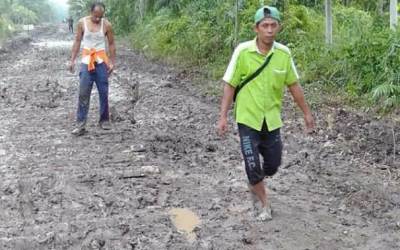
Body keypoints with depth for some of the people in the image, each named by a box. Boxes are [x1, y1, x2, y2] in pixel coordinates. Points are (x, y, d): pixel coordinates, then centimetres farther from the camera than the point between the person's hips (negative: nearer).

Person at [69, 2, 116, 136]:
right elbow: (77, 42, 5)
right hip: (86, 61, 0)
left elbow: (111, 44, 4)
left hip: (101, 61, 0)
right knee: (83, 93, -5)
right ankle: (80, 124, -6)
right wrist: (72, 60, 2)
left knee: (103, 92, 5)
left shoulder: (107, 25, -5)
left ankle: (104, 120, 19)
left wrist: (112, 62, 2)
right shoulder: (82, 23, -3)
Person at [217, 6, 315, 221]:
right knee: (253, 164, -2)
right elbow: (229, 85, -9)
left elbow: (293, 84, 6)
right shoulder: (243, 51, -15)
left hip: (272, 119, 3)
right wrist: (223, 117, -11)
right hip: (248, 117, -3)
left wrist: (307, 113, 10)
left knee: (273, 164, 11)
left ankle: (254, 184, 44)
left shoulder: (284, 53, -6)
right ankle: (264, 205, 21)